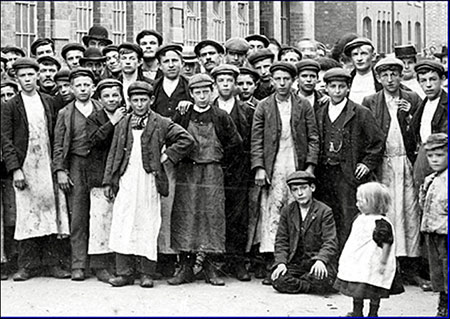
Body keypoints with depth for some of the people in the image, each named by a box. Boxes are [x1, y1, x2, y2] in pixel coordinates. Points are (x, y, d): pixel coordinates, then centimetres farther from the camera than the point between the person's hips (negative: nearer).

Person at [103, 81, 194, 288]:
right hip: (126, 181, 3)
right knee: (122, 227, -2)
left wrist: (166, 155, -4)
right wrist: (108, 181, 9)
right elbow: (113, 154, 15)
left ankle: (147, 273, 7)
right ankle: (124, 273, 3)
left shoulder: (161, 124, 5)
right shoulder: (122, 125, 15)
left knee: (147, 228, -1)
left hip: (149, 181, -2)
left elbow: (187, 139, 1)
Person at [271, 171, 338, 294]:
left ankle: (294, 282, -2)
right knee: (278, 281, -26)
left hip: (320, 263, -2)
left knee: (321, 280, -35)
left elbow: (330, 242, -9)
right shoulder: (286, 211, 11)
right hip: (295, 263, 2)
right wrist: (281, 263, -11)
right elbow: (281, 241, 7)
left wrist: (320, 260, -28)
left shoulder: (325, 212, -1)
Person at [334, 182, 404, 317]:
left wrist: (383, 262, -21)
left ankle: (373, 314, 15)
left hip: (372, 267, -9)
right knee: (357, 291, 15)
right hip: (356, 264, 9)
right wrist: (347, 258, 22)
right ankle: (357, 312, 27)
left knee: (373, 293, 3)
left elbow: (386, 244, -20)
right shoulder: (360, 218, 9)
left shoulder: (381, 223, -19)